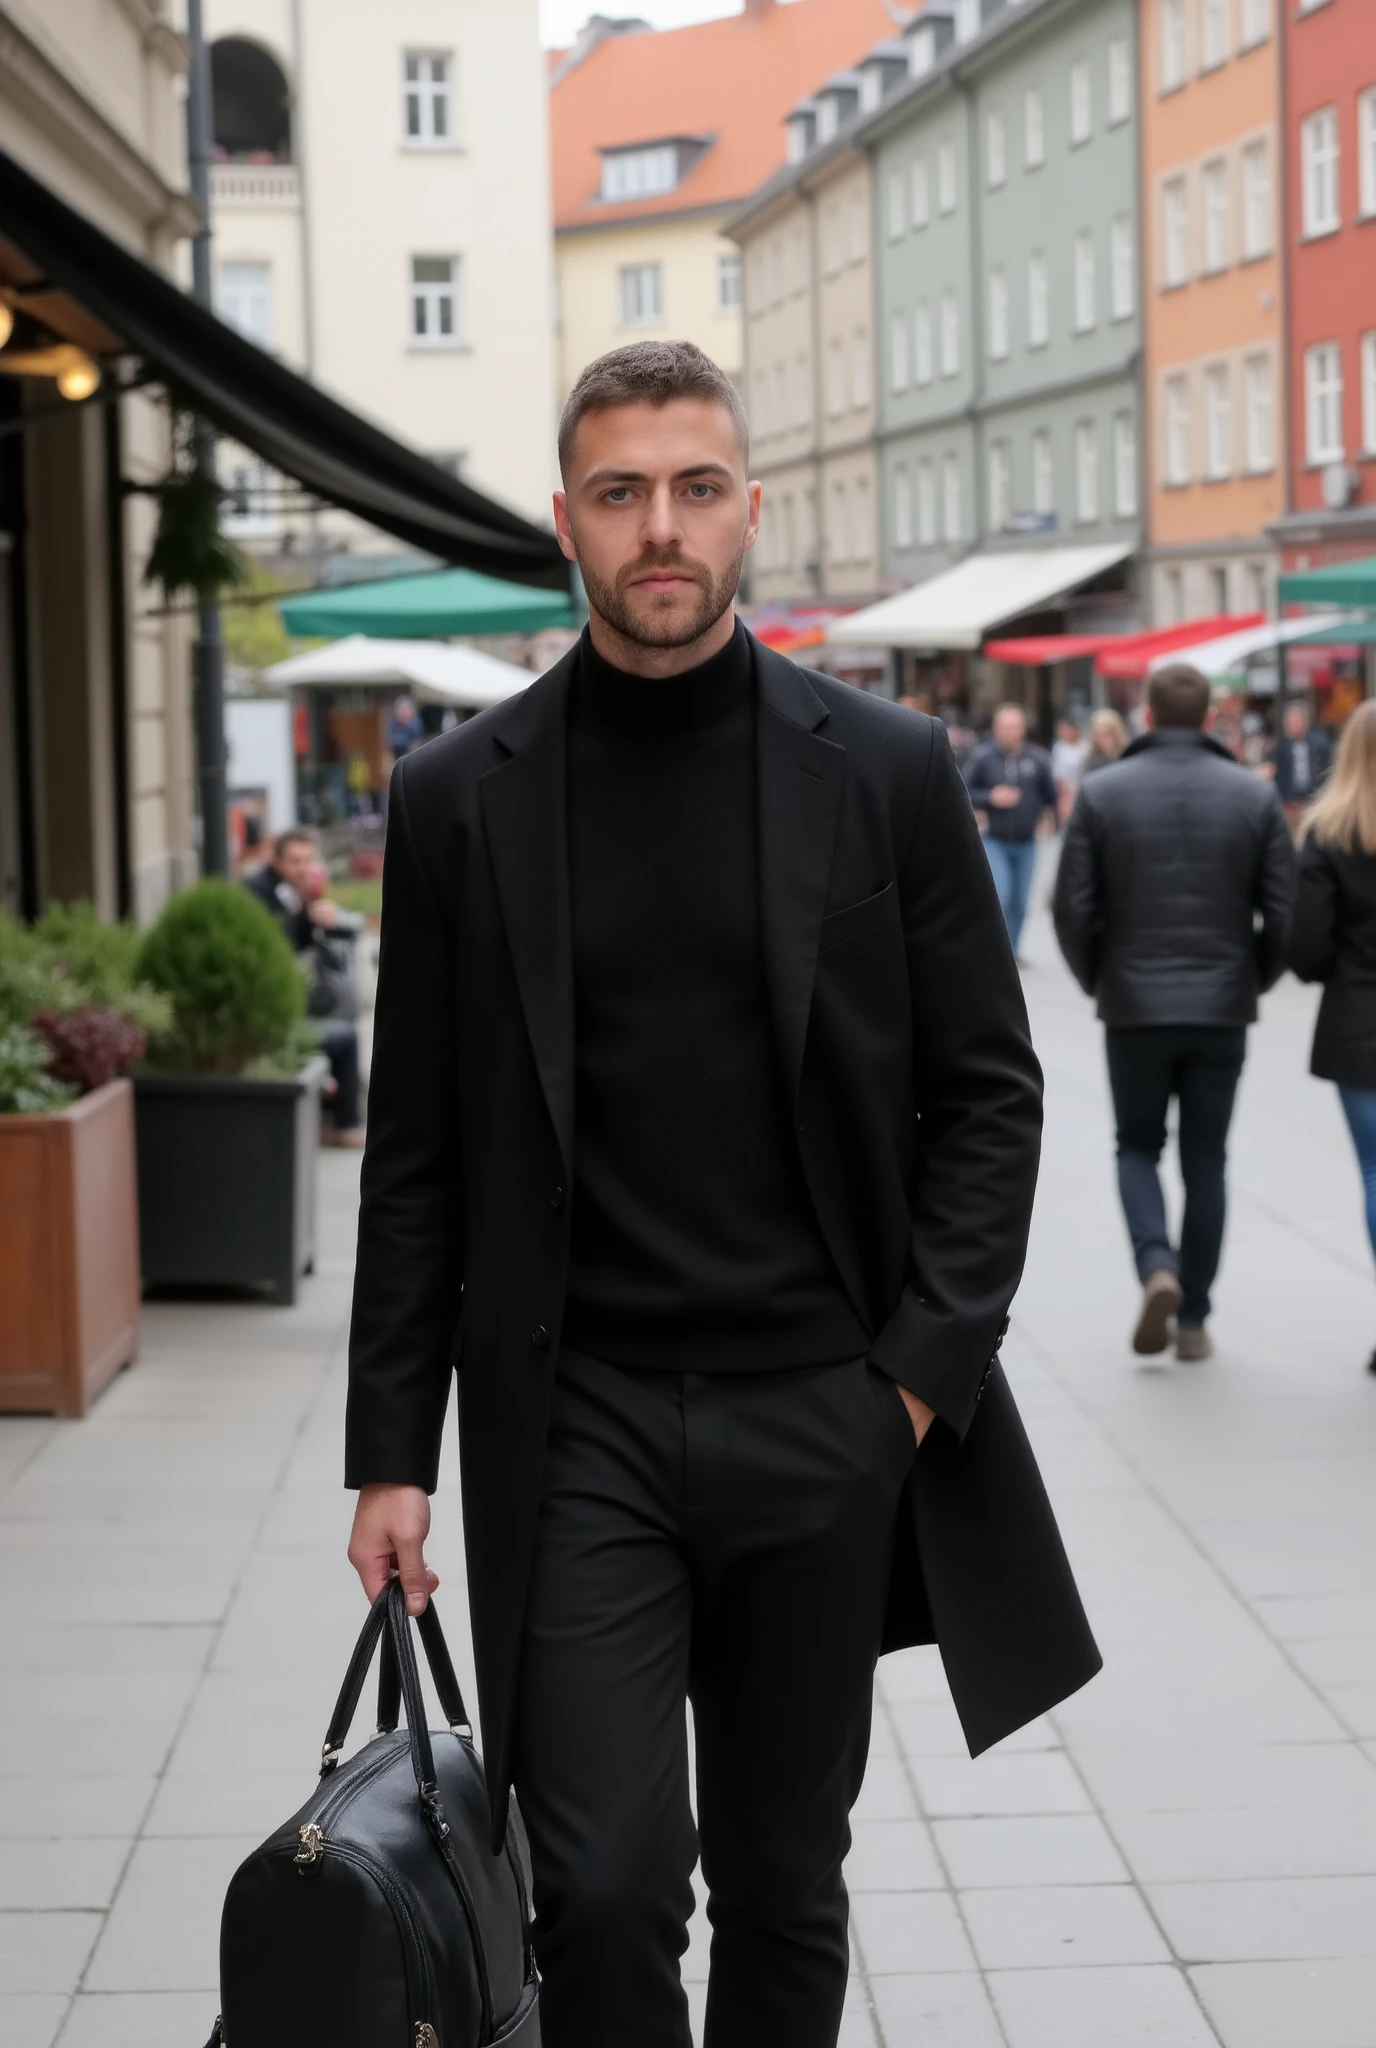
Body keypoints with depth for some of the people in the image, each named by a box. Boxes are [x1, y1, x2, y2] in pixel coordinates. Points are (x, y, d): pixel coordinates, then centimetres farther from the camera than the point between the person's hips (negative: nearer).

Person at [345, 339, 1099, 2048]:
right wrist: (393, 1451, 2)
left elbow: (988, 1092, 4)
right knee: (603, 1889, -9)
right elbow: (416, 1151, 4)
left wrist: (921, 1374, -6)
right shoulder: (460, 797, 2)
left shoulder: (886, 771, 1)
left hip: (825, 1421, 1)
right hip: (579, 1422, 0)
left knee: (784, 1881, 12)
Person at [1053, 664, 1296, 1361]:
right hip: (1222, 1009, 1)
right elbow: (1284, 911, -4)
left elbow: (1073, 908, -6)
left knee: (1138, 1147, 15)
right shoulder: (1254, 795, -2)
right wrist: (1254, 978, 13)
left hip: (1134, 1007, -1)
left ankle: (1157, 1265, -10)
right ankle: (1193, 1319, 13)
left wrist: (1096, 977, 11)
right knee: (1205, 1160, 11)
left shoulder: (1101, 793, -5)